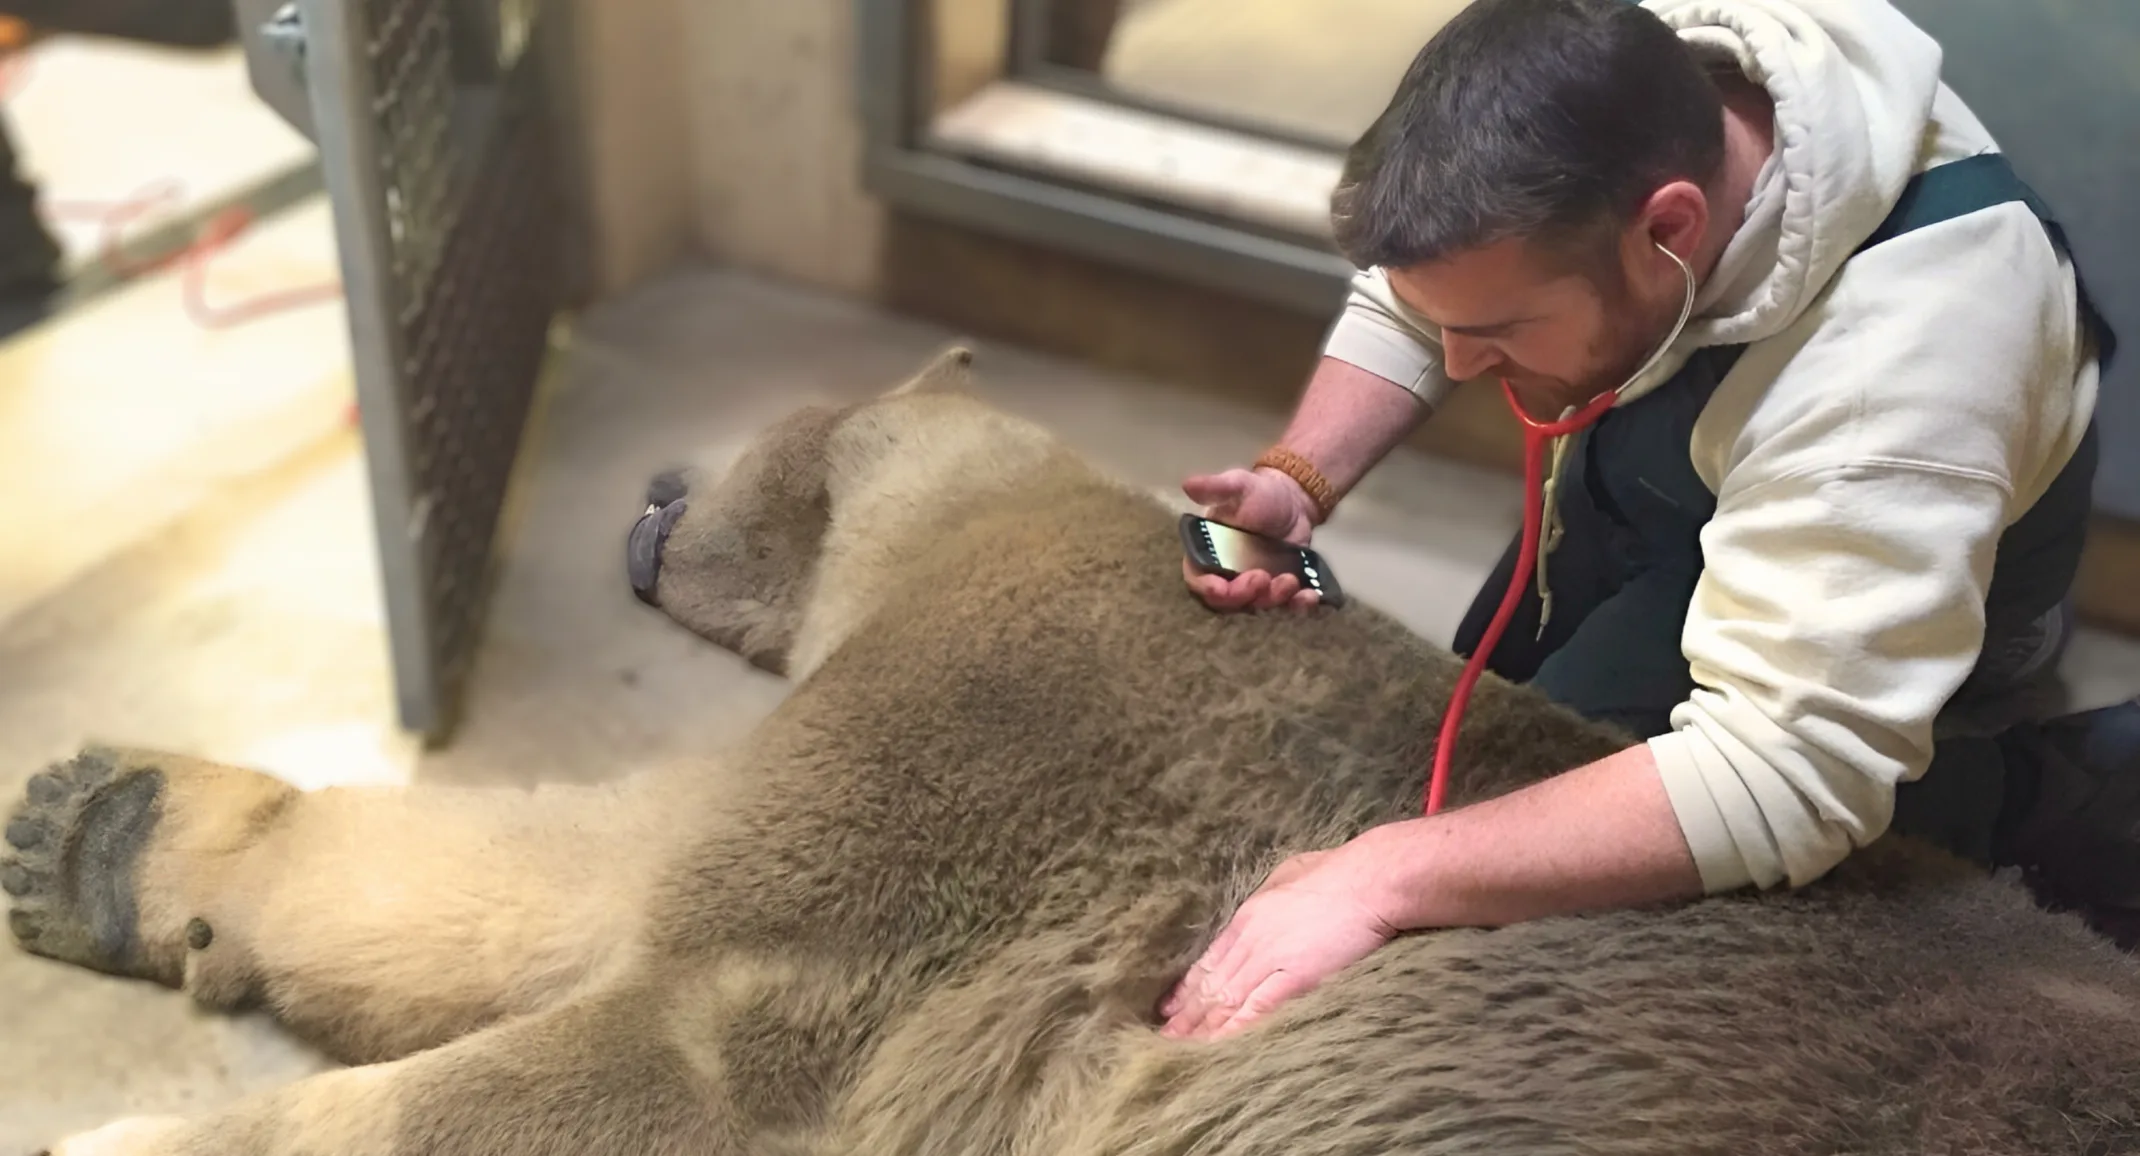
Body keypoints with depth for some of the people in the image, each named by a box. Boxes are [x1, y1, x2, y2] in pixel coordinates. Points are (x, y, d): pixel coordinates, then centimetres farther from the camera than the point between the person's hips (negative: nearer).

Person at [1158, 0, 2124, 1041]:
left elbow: (1783, 774, -50)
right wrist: (1298, 479, -26)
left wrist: (1384, 877, -53)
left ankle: (2013, 791, 0)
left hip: (1880, 551, -6)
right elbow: (1417, 277, -10)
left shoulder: (1884, 374, -46)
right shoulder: (1599, 100, -29)